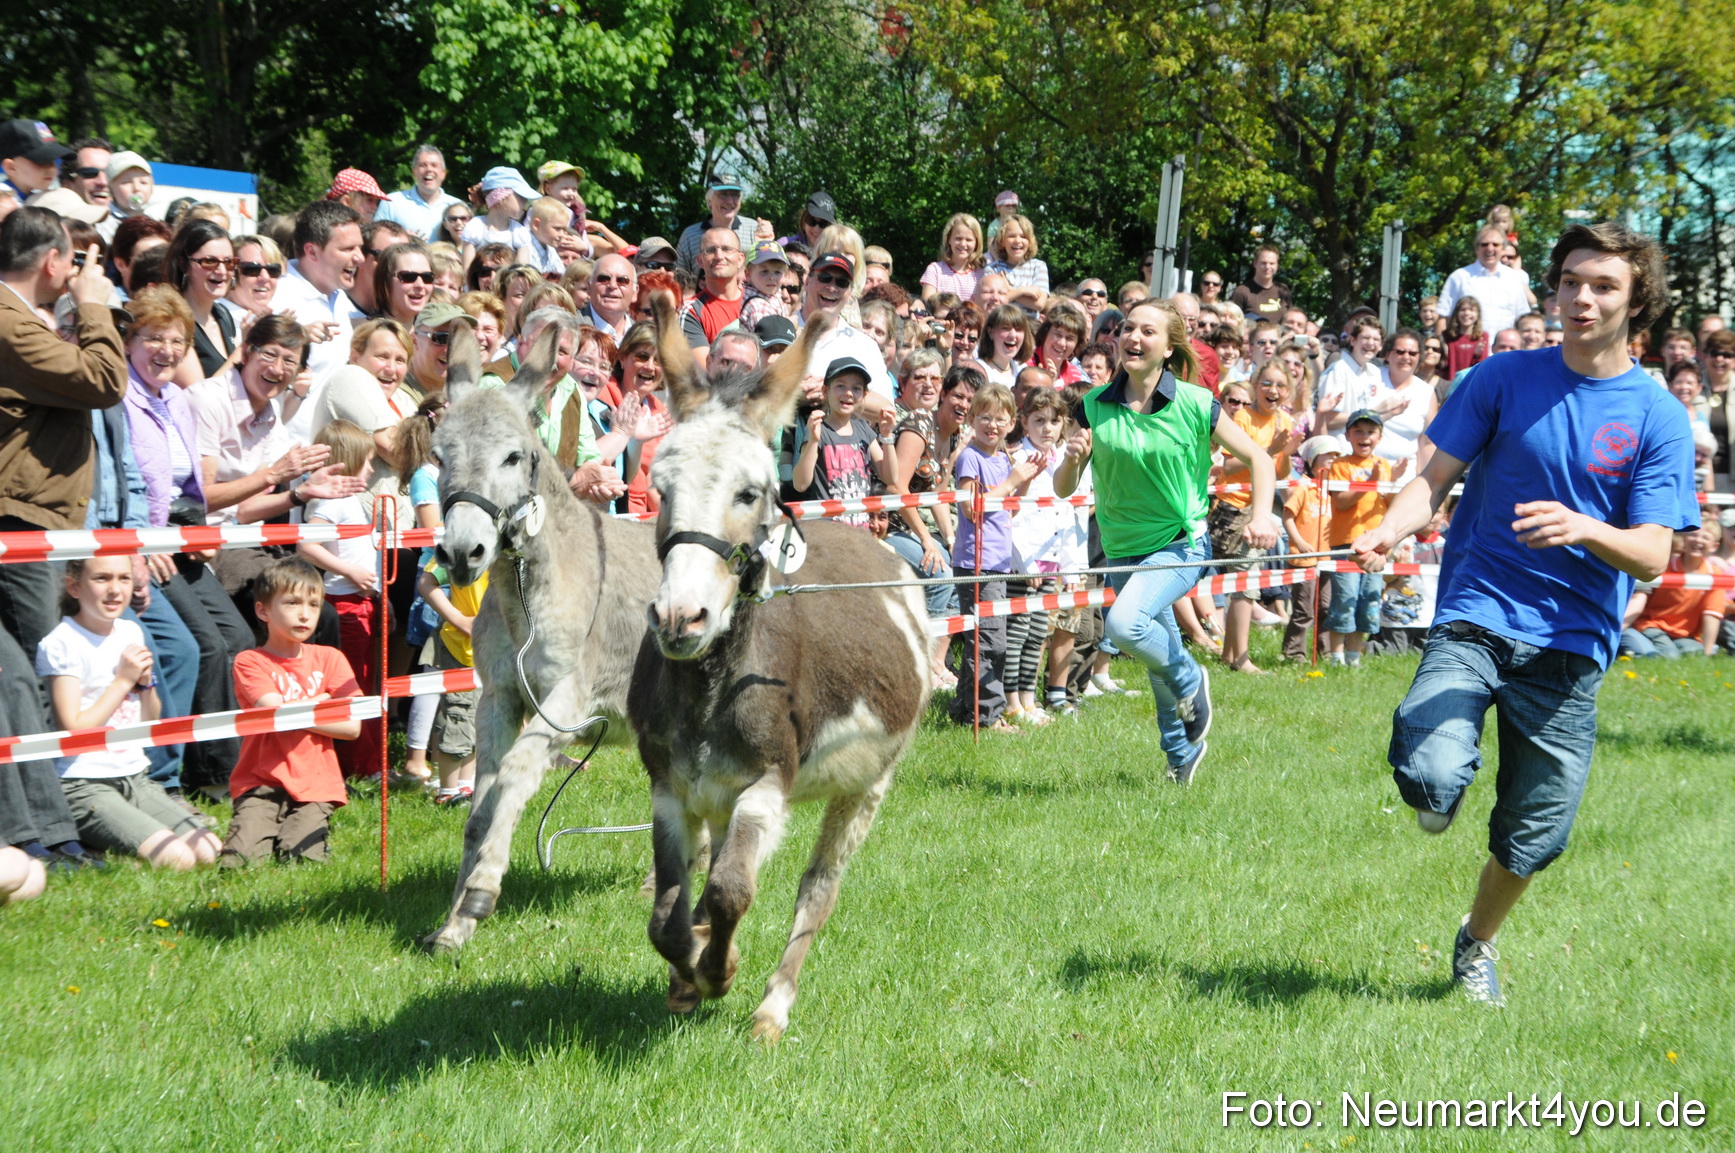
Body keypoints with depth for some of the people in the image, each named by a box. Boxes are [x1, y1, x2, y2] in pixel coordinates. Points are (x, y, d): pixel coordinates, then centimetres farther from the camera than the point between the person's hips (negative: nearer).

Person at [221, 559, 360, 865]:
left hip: (315, 785, 2)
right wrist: (320, 704, 0)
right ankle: (270, 824, 7)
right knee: (239, 859, -21)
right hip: (261, 782, -2)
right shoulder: (250, 662, -1)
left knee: (302, 856, -21)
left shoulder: (329, 659, 9)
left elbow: (352, 727, 1)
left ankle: (314, 825, 10)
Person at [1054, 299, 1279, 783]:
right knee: (1159, 662, 16)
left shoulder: (1196, 406, -10)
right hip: (1123, 551, 4)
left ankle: (1190, 681, 0)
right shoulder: (1093, 407, -4)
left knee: (1124, 625, -30)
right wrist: (1072, 458, -23)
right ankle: (1181, 752, 42)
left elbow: (1257, 458, 1)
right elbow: (1063, 488, -1)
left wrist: (1261, 515, -15)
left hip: (1180, 544, -4)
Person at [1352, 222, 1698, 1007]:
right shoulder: (1503, 379, 2)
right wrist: (1390, 530, -18)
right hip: (1475, 616, -1)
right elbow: (1436, 477, 3)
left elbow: (1652, 557, -7)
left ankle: (1477, 944, 39)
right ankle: (1433, 775, 14)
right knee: (1434, 780, -26)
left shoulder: (1658, 417, 0)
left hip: (1572, 644, 1)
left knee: (1536, 834, 7)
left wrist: (1582, 528, -27)